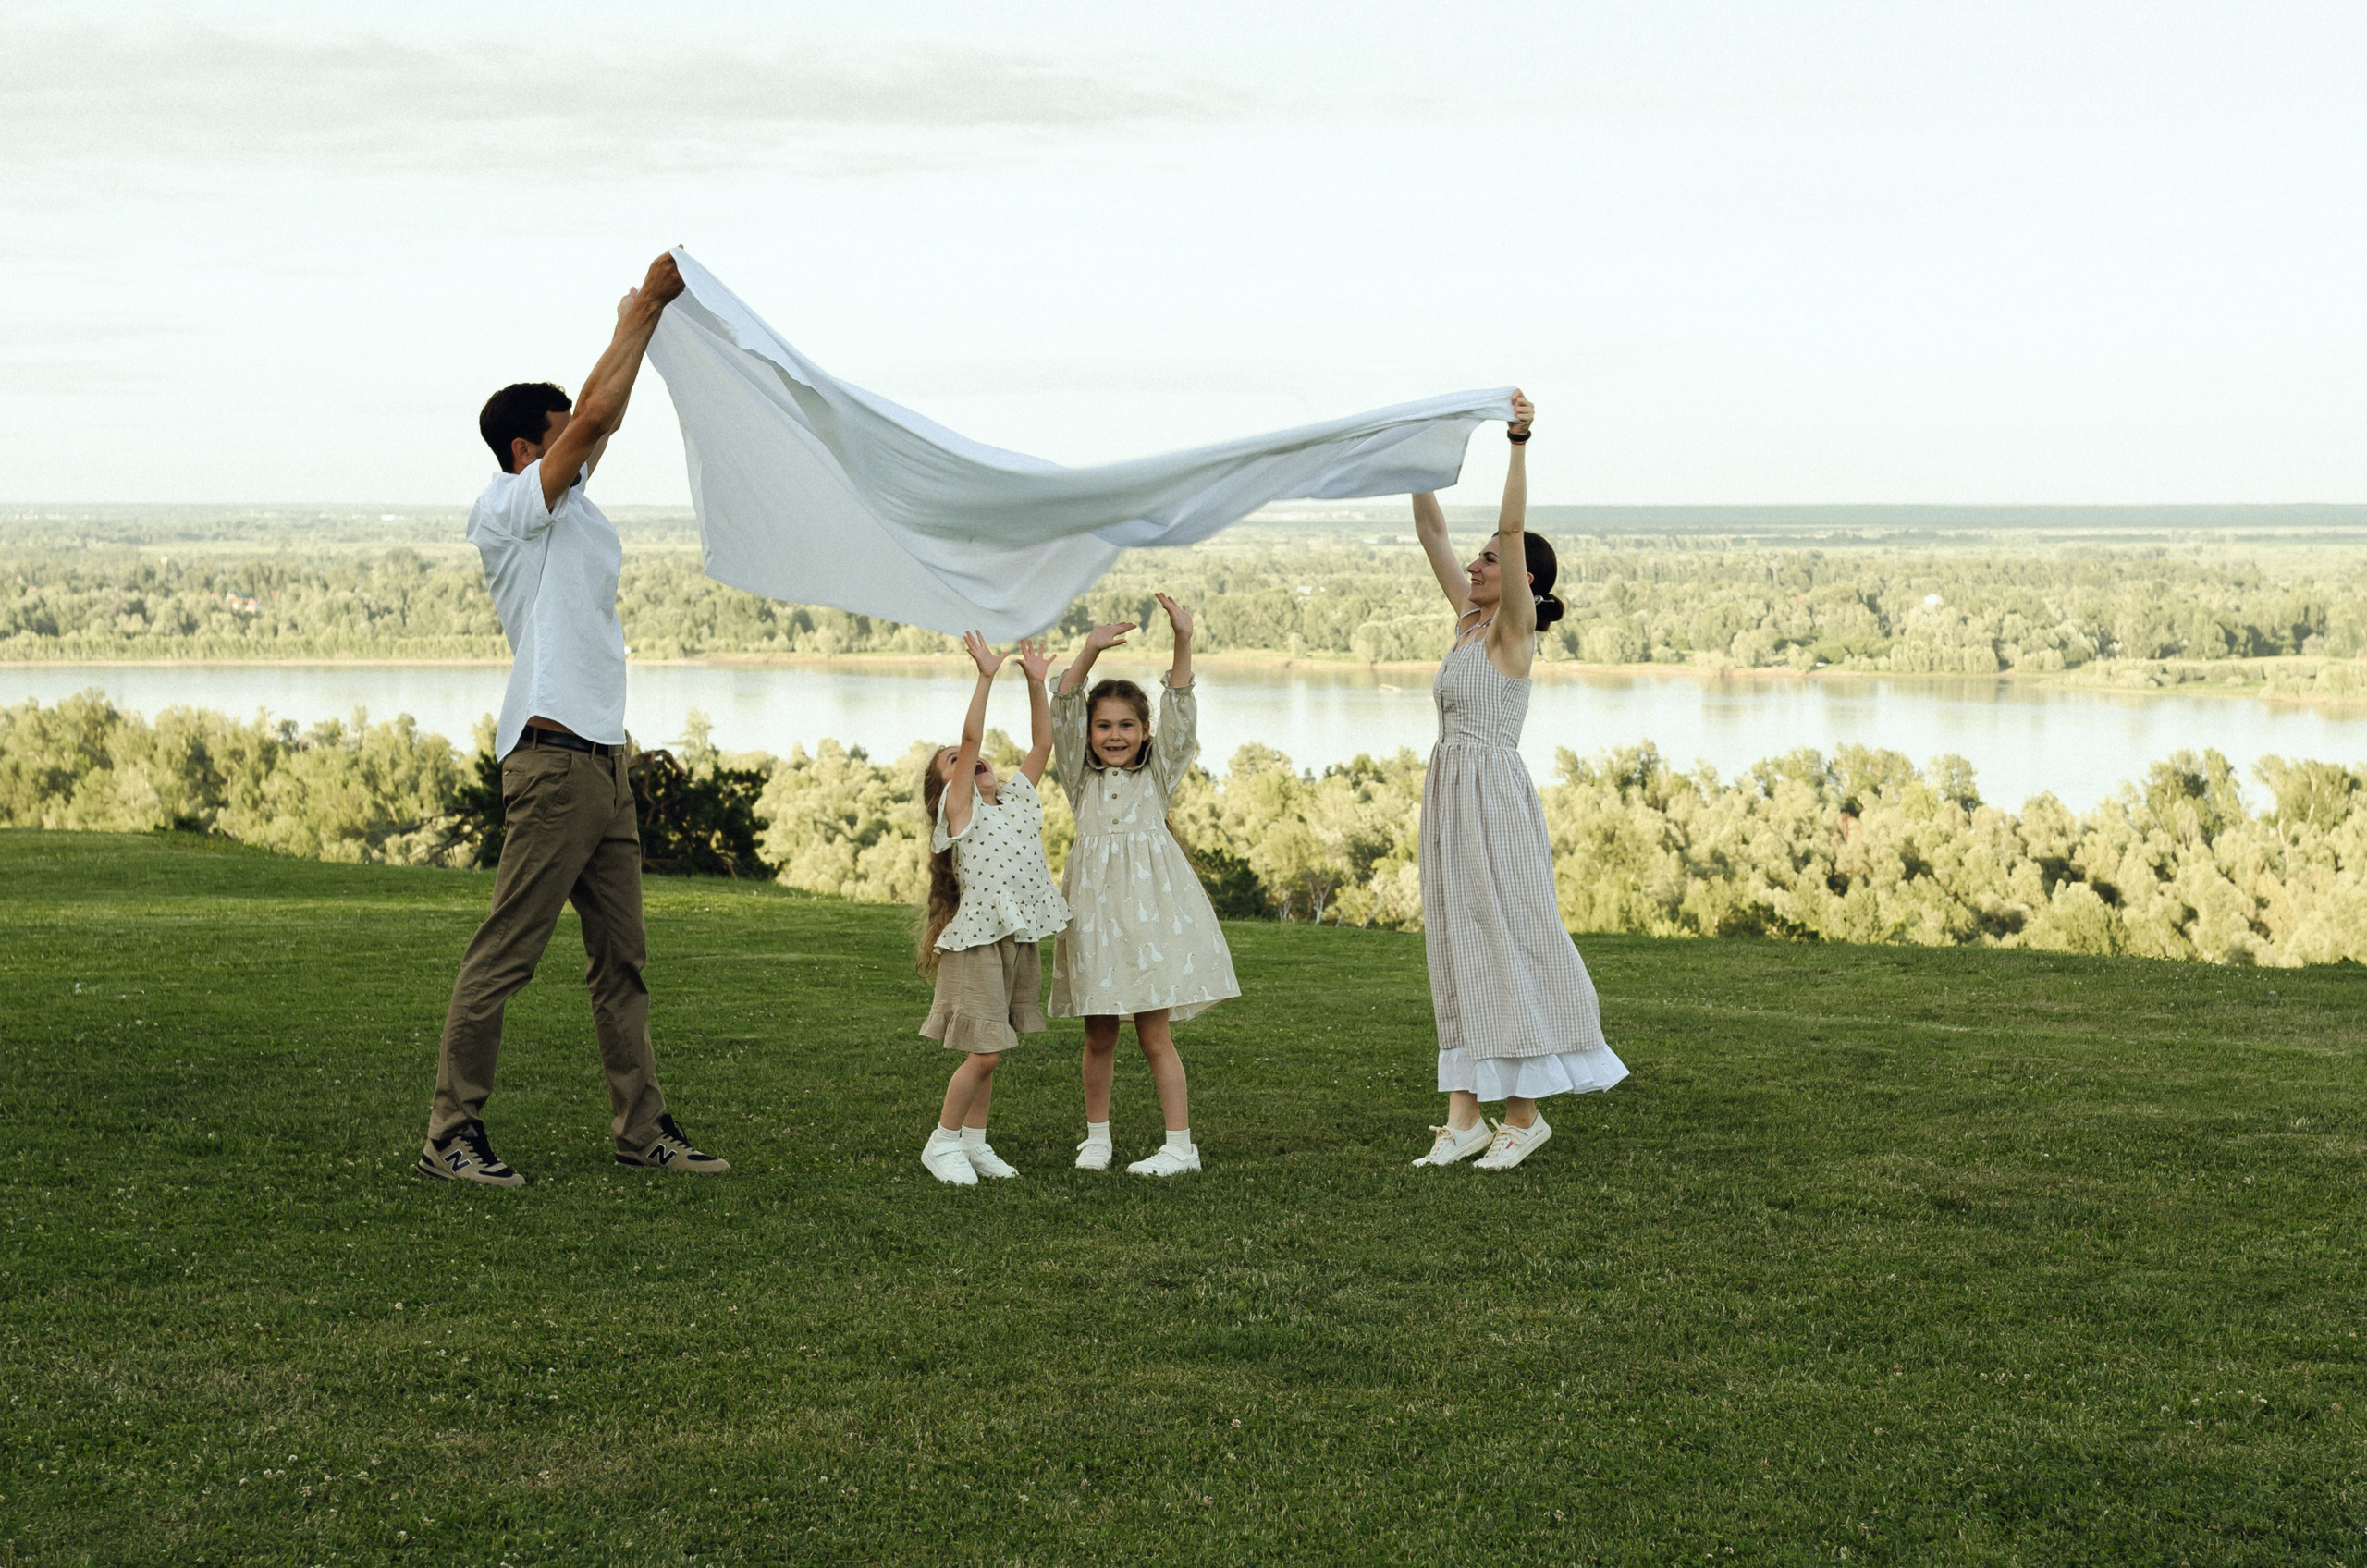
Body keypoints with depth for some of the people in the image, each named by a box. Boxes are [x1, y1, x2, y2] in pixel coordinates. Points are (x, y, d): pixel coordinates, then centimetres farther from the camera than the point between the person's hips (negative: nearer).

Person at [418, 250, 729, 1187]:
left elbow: (605, 423, 27)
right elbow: (594, 418, -12)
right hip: (553, 758, -10)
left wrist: (642, 321, 23)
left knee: (621, 961, 11)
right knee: (504, 956, -8)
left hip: (603, 761, 10)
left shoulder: (566, 507, 19)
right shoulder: (507, 508, -6)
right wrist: (642, 309, -4)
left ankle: (642, 1128, 16)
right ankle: (451, 1136, -4)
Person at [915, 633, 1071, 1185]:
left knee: (989, 1051, 12)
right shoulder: (958, 808, -3)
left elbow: (1043, 744, 10)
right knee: (985, 1052, -6)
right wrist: (986, 677, -17)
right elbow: (971, 738, -14)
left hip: (1022, 937, 6)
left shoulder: (1017, 799, 14)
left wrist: (1035, 682, 5)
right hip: (978, 940, -6)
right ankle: (942, 1142, 8)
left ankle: (974, 1140, 22)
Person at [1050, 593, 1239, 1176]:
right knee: (1099, 1035, 8)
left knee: (1154, 1035, -4)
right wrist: (1089, 653, -16)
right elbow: (1064, 716, -3)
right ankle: (1096, 1134, 24)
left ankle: (1180, 1144, 0)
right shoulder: (1081, 776, 10)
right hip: (1096, 904, 2)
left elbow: (1180, 713, -3)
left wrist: (1183, 643, -15)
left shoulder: (1158, 772, 9)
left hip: (1150, 903, -2)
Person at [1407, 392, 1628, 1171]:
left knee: (1506, 944, -4)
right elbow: (1433, 535, 16)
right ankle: (1464, 1116, 7)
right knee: (1457, 949, 6)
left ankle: (1525, 1113, 3)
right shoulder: (1468, 619, 13)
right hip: (1450, 796, 8)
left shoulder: (1513, 627, -7)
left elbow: (1514, 528, -20)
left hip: (1493, 798, -8)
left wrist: (1519, 445, -27)